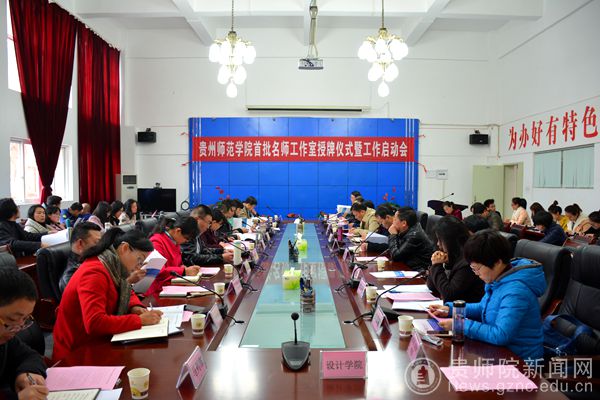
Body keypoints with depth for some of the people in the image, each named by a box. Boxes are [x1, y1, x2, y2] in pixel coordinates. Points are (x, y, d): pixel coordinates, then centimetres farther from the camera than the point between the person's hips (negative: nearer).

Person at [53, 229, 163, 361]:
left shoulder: (114, 268, 3)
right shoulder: (94, 273, -22)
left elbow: (128, 294, 20)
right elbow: (95, 323, -31)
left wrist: (135, 307, -2)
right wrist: (139, 320, -26)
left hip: (98, 343, 8)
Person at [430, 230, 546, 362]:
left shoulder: (516, 291, -27)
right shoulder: (498, 279, 2)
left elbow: (500, 335, -31)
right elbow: (484, 308, 17)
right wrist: (450, 309, 4)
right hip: (500, 350, 8)